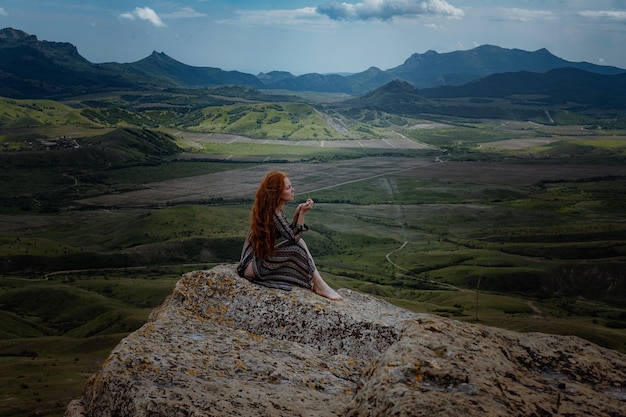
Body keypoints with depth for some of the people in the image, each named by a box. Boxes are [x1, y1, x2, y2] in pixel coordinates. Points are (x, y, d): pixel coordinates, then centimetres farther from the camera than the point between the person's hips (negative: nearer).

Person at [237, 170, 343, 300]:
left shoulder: (275, 209, 7)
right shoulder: (272, 214, -22)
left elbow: (290, 232, 10)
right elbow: (294, 237, -18)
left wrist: (297, 213, -1)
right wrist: (303, 213, -21)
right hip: (257, 267, -10)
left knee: (297, 244, 3)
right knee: (298, 245, -18)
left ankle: (317, 284, -2)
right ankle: (319, 286, -10)